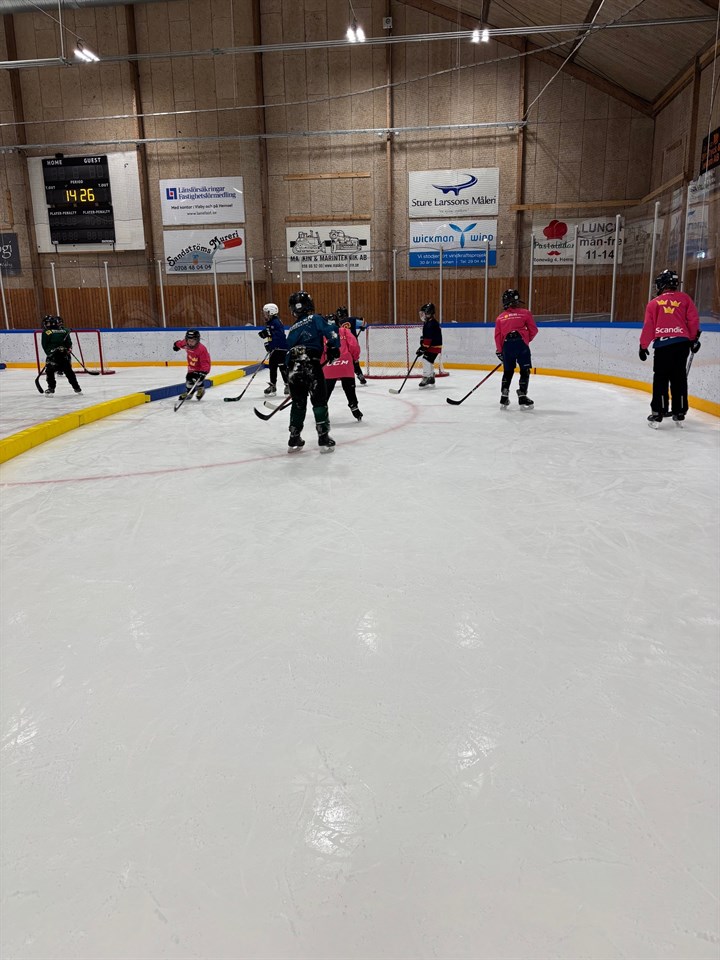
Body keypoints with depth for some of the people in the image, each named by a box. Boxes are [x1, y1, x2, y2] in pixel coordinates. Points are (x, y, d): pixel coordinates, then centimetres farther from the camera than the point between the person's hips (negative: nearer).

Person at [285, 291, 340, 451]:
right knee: (319, 401, 3)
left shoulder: (292, 329, 19)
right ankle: (323, 437, 1)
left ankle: (294, 439, 19)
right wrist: (333, 349, 2)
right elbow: (331, 332, -10)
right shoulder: (315, 319, 4)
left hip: (294, 370, 5)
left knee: (298, 403, 15)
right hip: (312, 366, -5)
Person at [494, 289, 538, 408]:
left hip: (507, 346, 3)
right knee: (525, 370, 6)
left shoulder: (500, 317, 13)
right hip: (521, 344, -3)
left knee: (508, 371, 16)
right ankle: (522, 395, 0)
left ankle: (504, 396, 12)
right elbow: (533, 330, 4)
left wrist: (499, 351, 16)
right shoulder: (525, 313, 6)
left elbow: (497, 336, 10)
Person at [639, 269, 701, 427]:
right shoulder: (685, 298, 10)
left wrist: (643, 346, 11)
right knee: (679, 377, 10)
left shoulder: (654, 303, 7)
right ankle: (679, 413, 14)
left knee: (660, 379, 2)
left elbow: (648, 327, 3)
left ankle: (657, 414, -3)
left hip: (662, 344, -2)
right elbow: (693, 319, 5)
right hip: (682, 343, 2)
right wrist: (694, 339, 17)